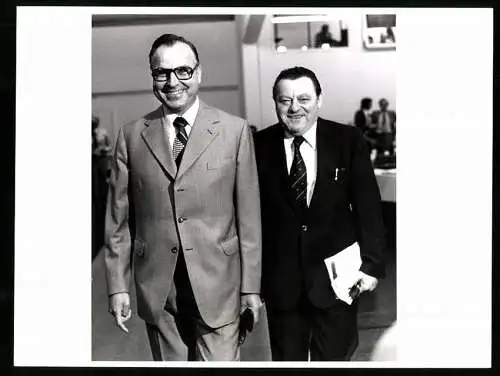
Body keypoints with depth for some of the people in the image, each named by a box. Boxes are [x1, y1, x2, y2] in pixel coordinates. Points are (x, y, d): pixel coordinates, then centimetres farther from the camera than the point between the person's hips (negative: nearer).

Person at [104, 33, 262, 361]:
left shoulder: (235, 130, -2)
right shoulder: (132, 135, 2)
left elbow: (249, 215, -2)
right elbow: (119, 217, 4)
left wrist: (251, 285, -2)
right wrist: (117, 286, 2)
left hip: (218, 284, -1)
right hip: (157, 287, 2)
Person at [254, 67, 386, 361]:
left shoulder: (349, 141, -5)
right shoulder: (260, 146, -4)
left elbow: (368, 207, -2)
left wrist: (372, 264, -4)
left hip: (336, 274, 0)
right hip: (280, 278, 1)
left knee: (335, 357, 13)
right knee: (286, 358, 14)